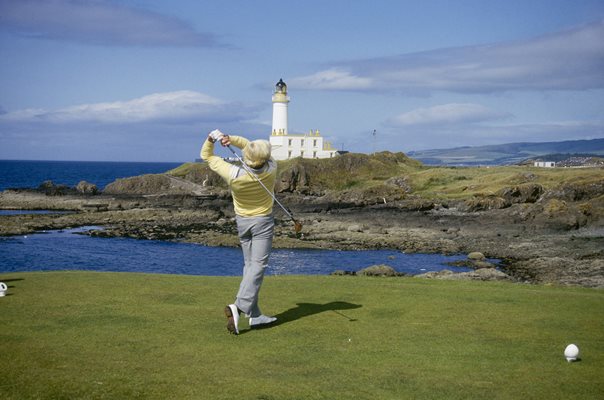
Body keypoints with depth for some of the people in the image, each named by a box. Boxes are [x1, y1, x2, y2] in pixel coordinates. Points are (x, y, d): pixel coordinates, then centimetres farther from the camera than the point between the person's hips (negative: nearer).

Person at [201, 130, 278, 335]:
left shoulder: (233, 175, -23)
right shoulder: (271, 169, -19)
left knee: (249, 265, 13)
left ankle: (255, 315, 14)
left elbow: (206, 155, -10)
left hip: (242, 222, 2)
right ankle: (239, 306, -24)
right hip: (263, 222, -2)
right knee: (258, 266, -4)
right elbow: (247, 144, -12)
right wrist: (231, 139, -28)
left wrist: (211, 138, -18)